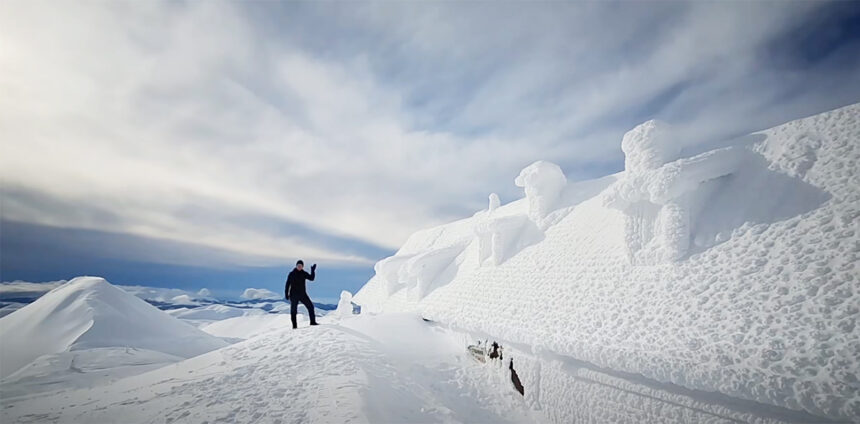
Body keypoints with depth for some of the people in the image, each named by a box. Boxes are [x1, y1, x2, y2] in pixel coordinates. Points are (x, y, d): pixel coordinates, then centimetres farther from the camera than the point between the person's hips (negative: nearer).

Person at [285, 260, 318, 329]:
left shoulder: (304, 273, 5)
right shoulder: (292, 274, -3)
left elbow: (311, 278, -5)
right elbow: (287, 284, -2)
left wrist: (313, 270, -14)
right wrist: (286, 294, -7)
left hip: (302, 294, 3)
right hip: (294, 294, -3)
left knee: (310, 306, -3)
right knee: (293, 310, 1)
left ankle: (313, 322, 4)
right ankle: (294, 325, 10)